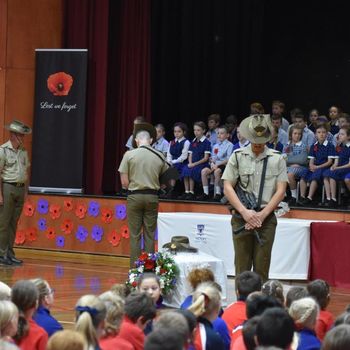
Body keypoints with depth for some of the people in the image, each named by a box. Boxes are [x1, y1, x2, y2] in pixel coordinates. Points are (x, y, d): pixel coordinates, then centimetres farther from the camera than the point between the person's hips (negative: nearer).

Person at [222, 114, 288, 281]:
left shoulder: (277, 159, 5)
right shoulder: (238, 156, 4)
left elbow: (281, 191, 1)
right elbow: (227, 187, 0)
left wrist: (262, 214, -8)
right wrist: (245, 212, -11)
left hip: (266, 218, 0)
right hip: (241, 218, 0)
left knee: (262, 267, 0)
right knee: (242, 267, 0)